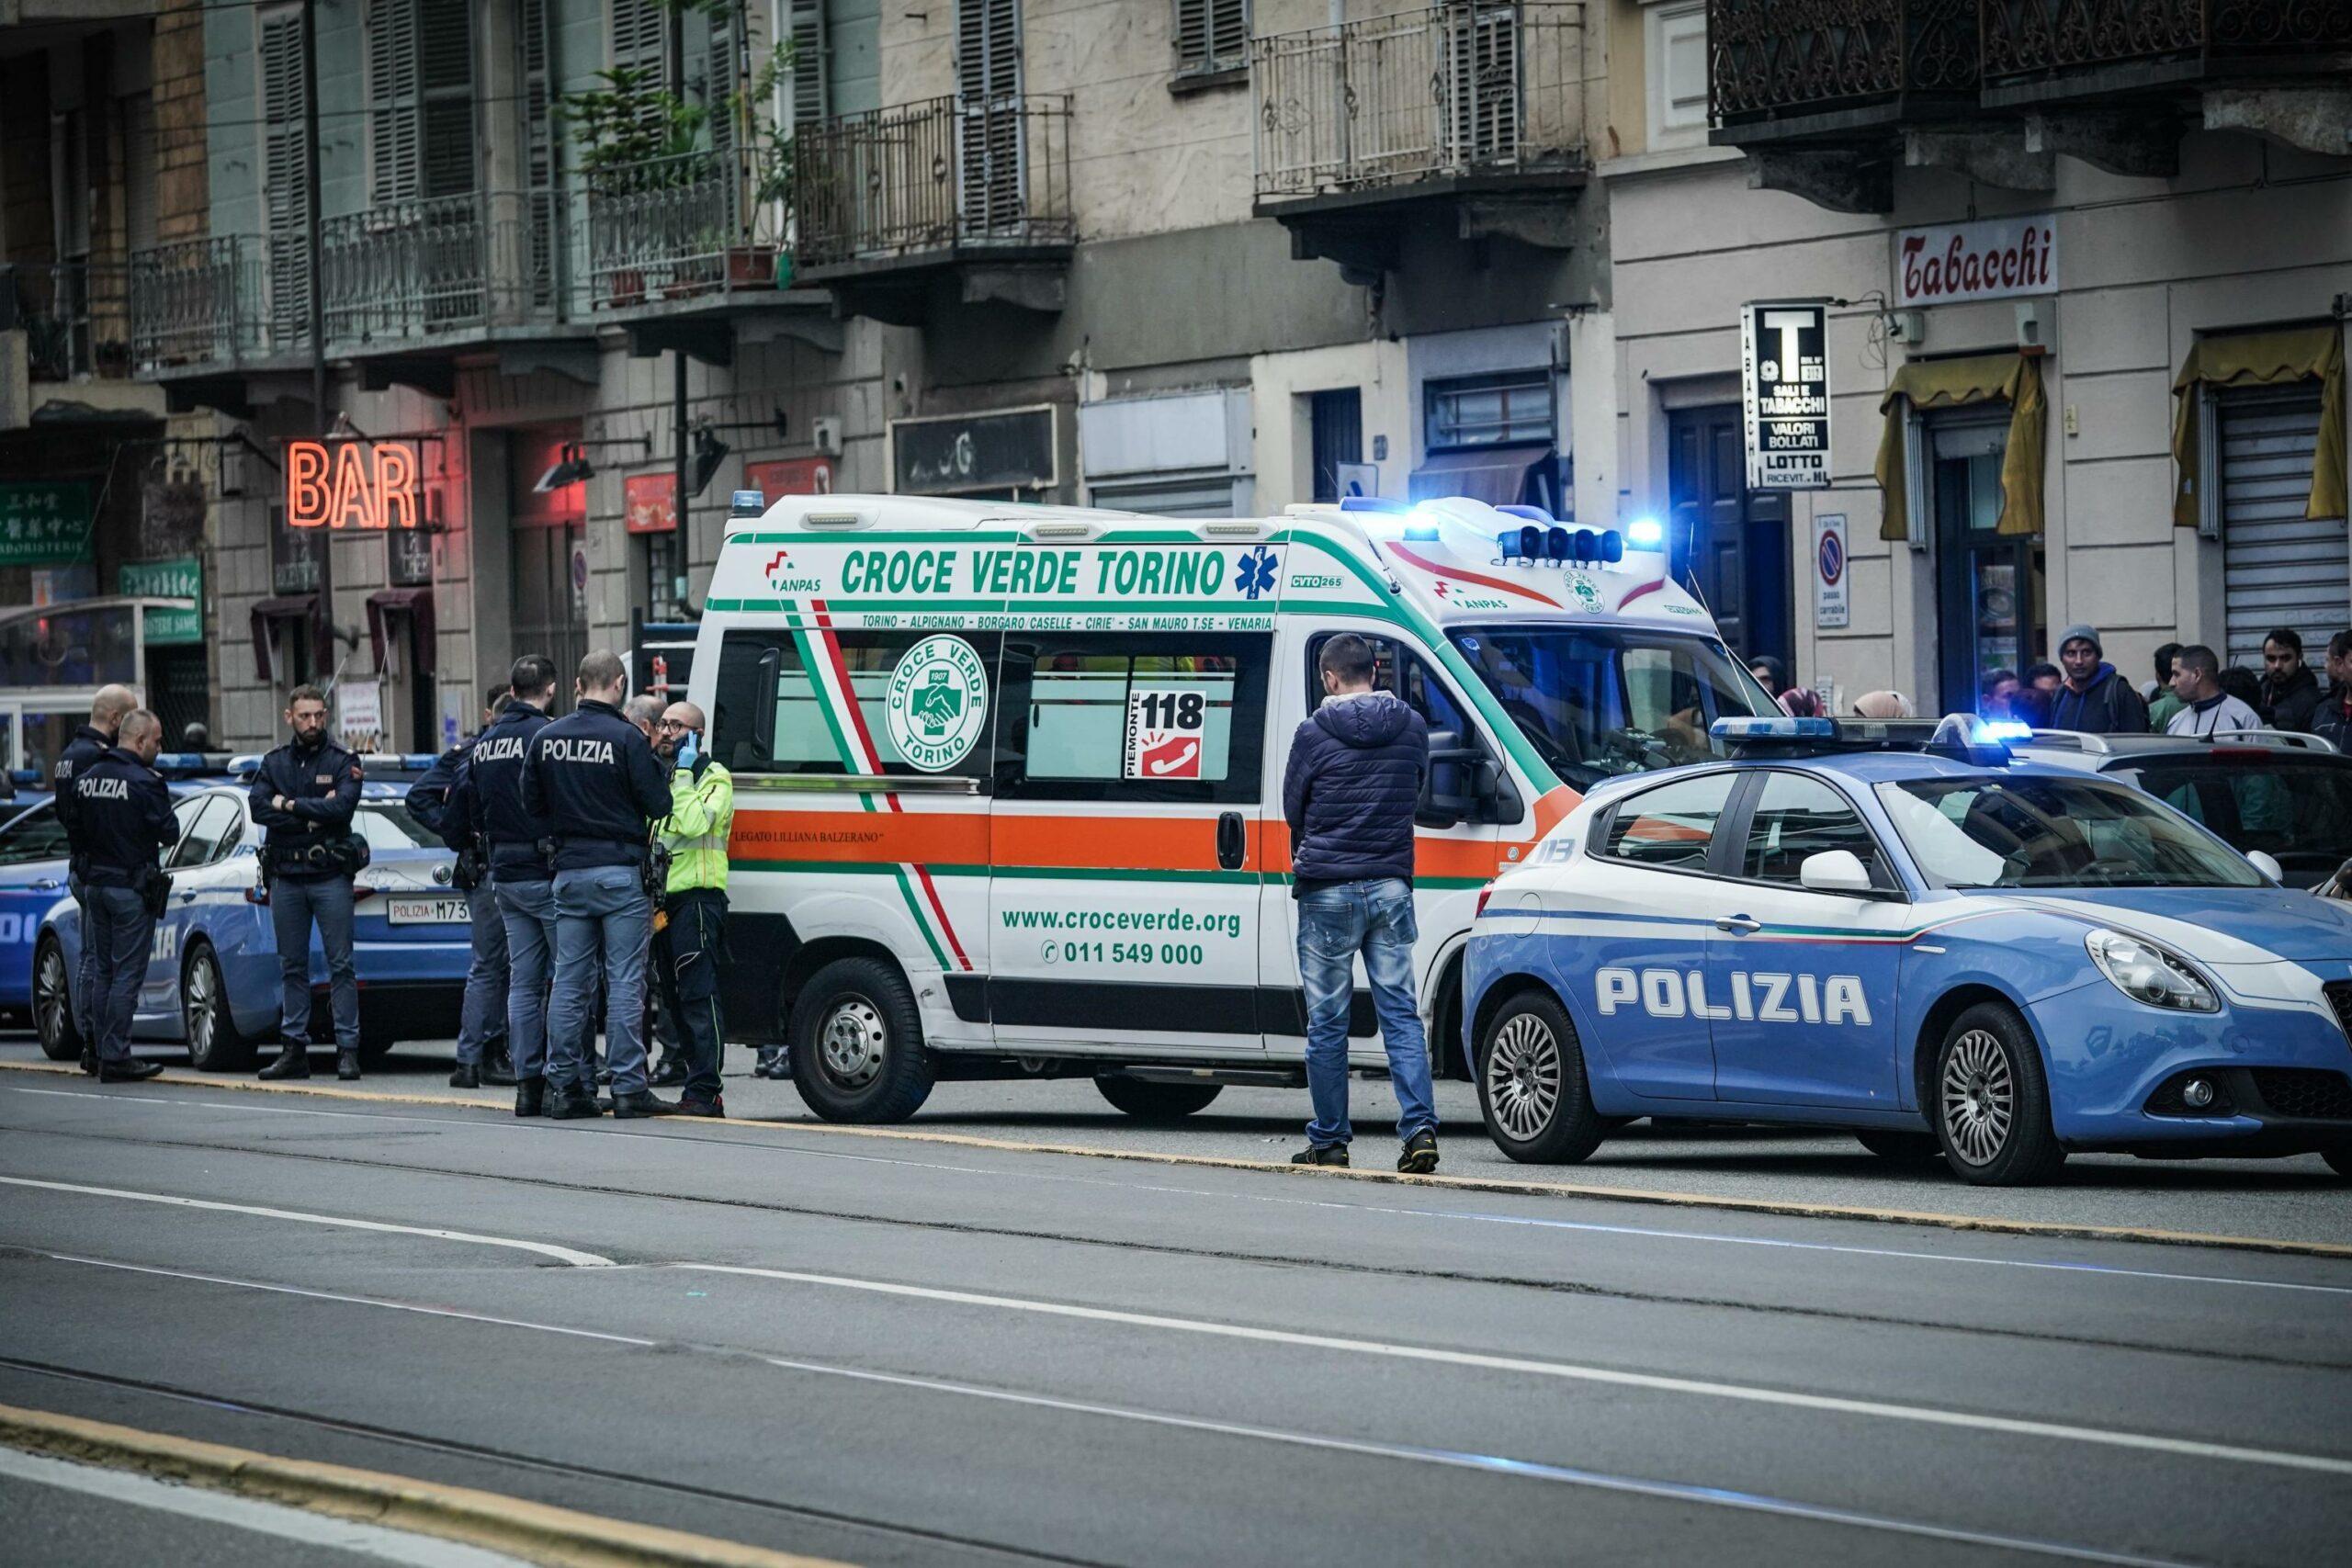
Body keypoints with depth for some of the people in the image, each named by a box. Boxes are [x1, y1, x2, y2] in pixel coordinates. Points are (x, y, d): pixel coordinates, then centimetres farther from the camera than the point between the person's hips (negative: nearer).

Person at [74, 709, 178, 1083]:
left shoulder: (86, 778, 7)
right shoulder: (143, 782, -16)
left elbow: (75, 827, 12)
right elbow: (169, 834, -14)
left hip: (94, 882, 7)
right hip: (131, 886, -7)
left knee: (103, 971, 14)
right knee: (127, 974, -4)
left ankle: (103, 1053, 16)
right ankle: (115, 1057, -5)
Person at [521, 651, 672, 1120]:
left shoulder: (546, 738, 5)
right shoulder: (626, 738, -12)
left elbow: (532, 804, 12)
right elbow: (658, 806, -10)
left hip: (569, 871, 5)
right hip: (620, 871, -5)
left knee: (569, 981, 8)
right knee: (625, 983, -2)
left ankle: (568, 1086, 9)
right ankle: (628, 1088, -3)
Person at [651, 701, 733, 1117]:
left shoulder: (714, 778, -4)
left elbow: (694, 823, -22)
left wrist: (684, 773, -17)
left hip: (698, 899, -9)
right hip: (664, 902, 9)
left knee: (698, 996, -13)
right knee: (675, 1001, 10)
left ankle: (704, 1092, -15)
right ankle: (698, 1091, 14)